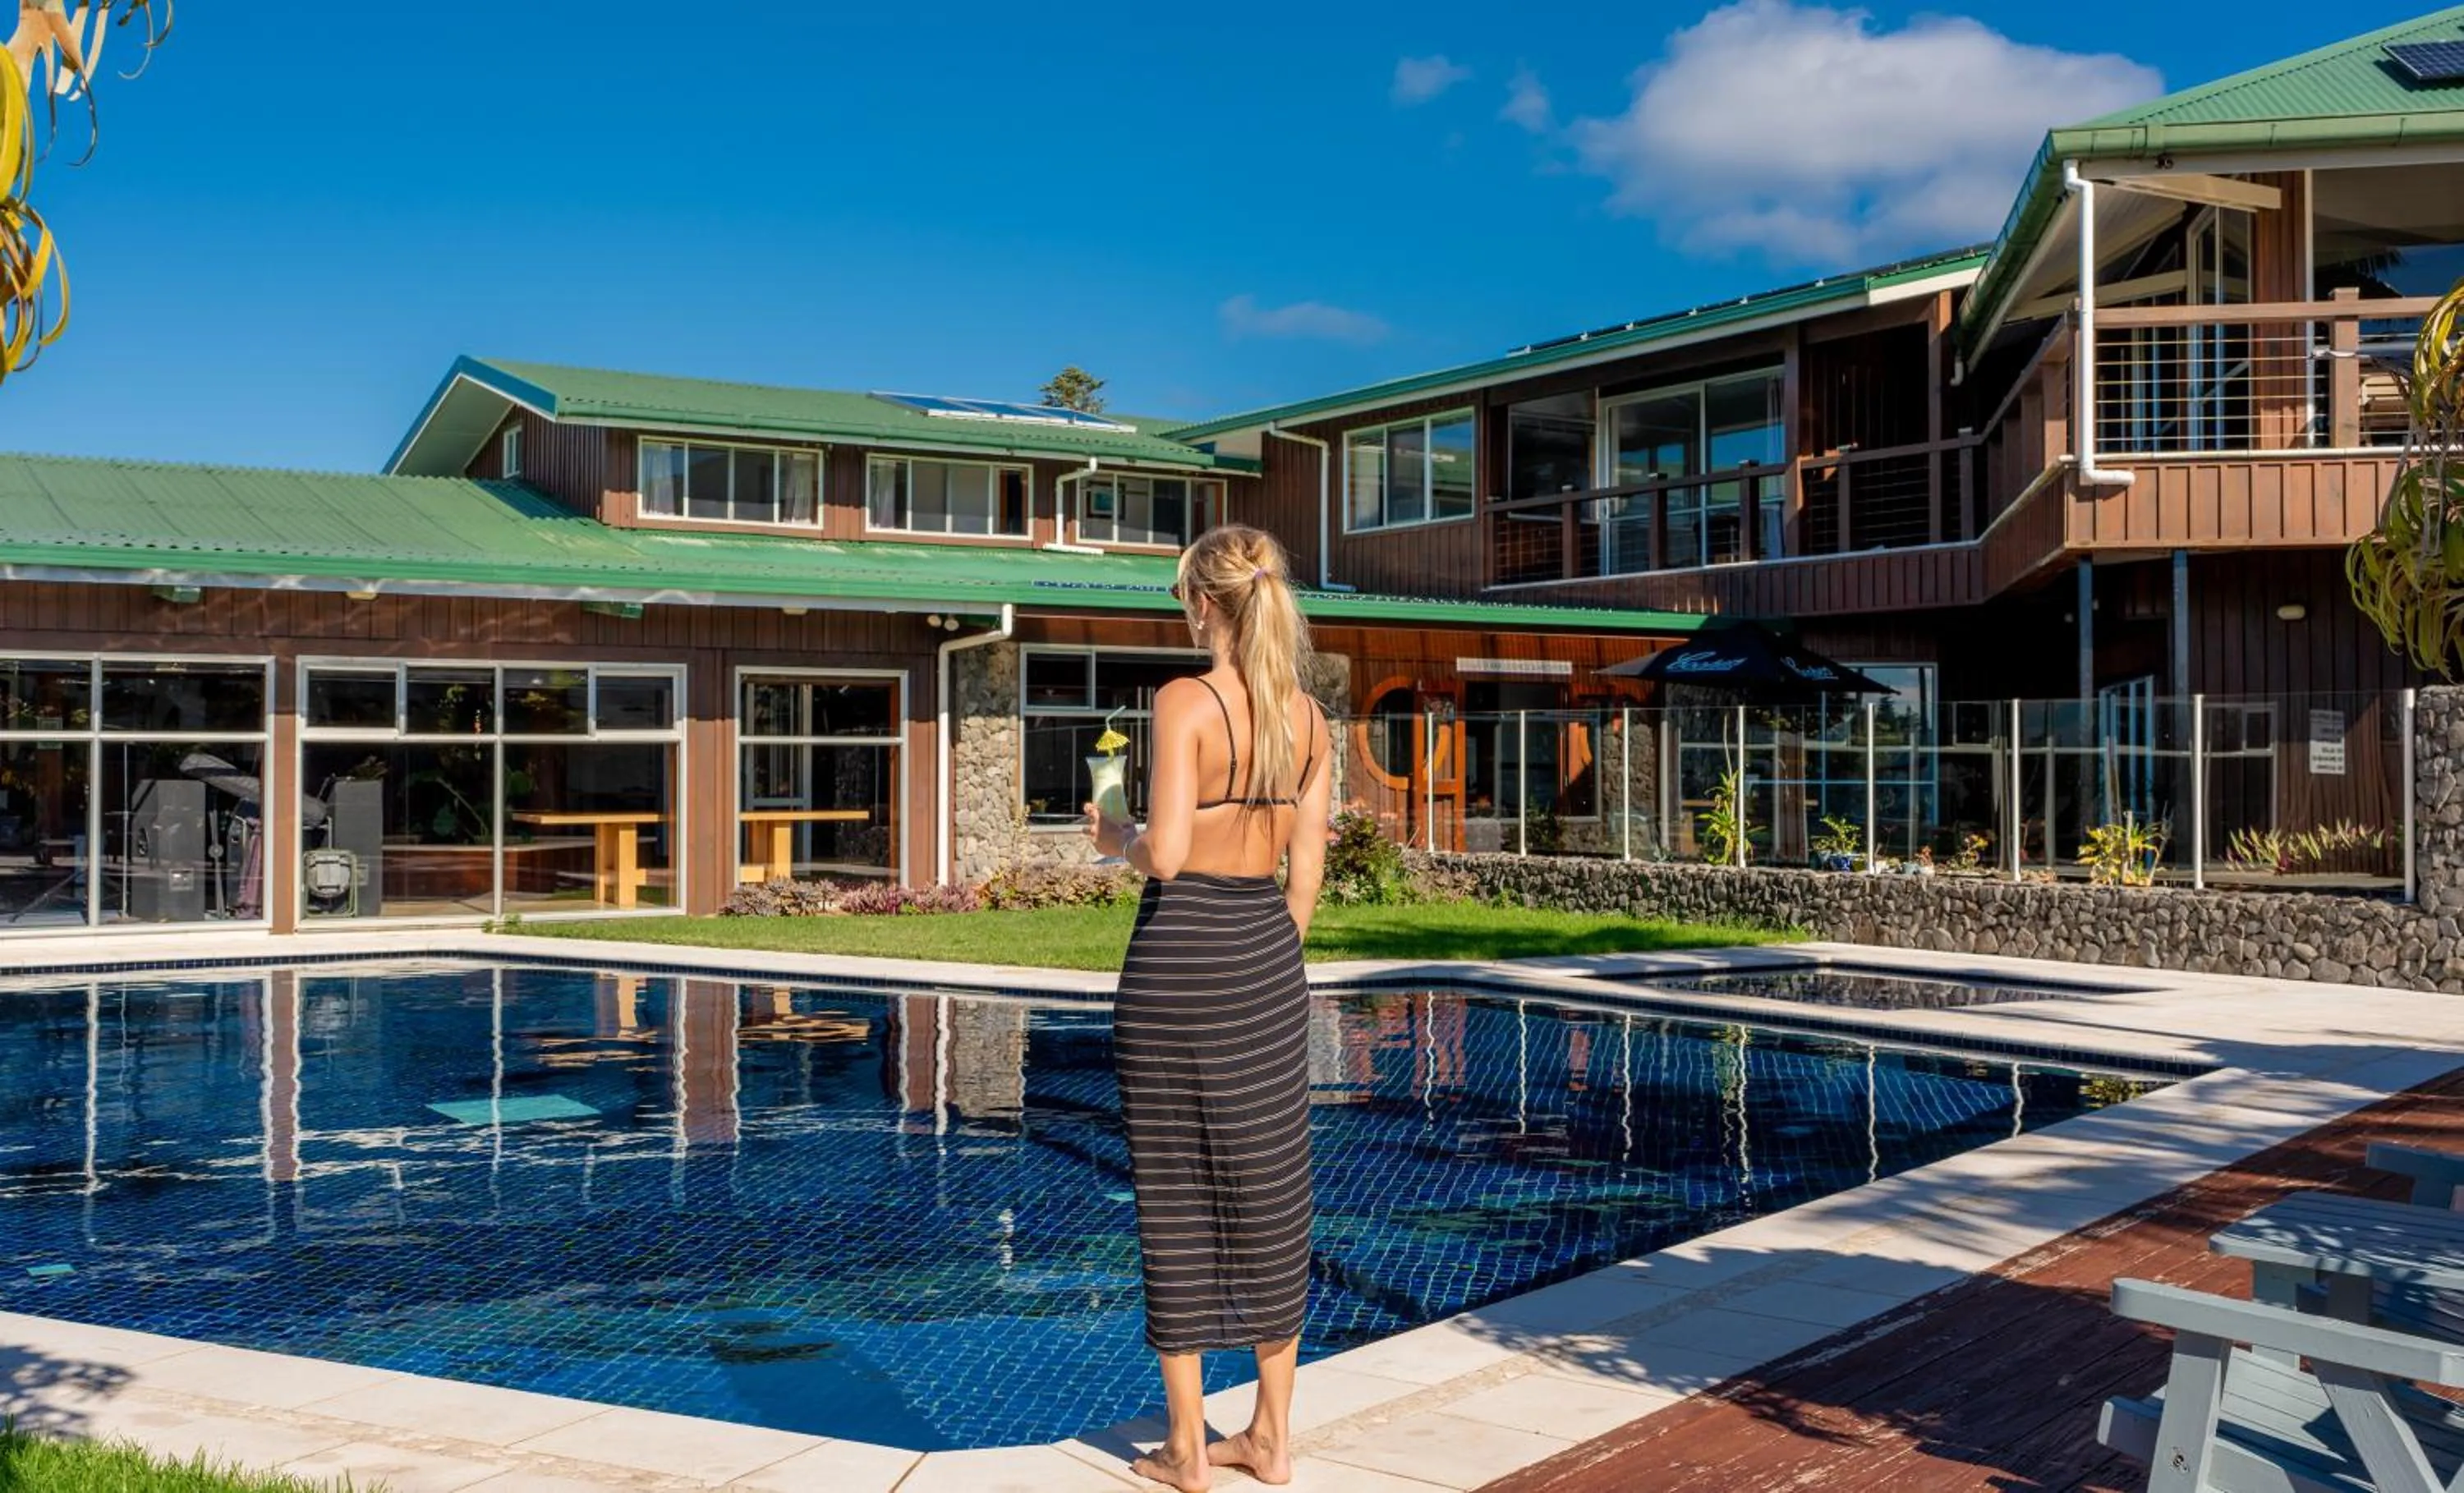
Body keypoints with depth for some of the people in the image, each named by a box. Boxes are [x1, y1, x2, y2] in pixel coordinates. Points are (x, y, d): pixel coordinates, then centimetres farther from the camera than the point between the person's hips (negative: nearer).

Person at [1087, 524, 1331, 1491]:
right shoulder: (1308, 718, 5)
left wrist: (1113, 838, 2)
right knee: (1270, 1188, 12)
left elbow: (1167, 854, -19)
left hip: (1179, 953, -5)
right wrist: (1265, 963, 16)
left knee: (1176, 1195, 5)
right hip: (1269, 951, 6)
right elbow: (1306, 873, 7)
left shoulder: (1185, 703, -13)